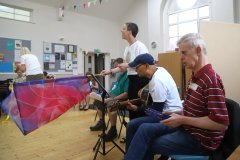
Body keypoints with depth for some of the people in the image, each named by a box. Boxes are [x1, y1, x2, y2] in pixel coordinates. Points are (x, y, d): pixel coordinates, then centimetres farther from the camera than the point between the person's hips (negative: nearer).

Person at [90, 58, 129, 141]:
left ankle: (113, 130, -20)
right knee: (97, 100, 15)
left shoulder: (127, 76, -19)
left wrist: (112, 99, -26)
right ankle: (101, 122, 25)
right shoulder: (120, 75, 13)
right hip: (114, 95, 11)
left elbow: (126, 94, -26)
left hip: (121, 99, -11)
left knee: (110, 105, -38)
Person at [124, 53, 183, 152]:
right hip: (168, 110, 11)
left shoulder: (157, 81, -26)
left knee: (132, 126, -19)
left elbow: (157, 109, -21)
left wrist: (136, 108, -12)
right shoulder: (159, 70, 2)